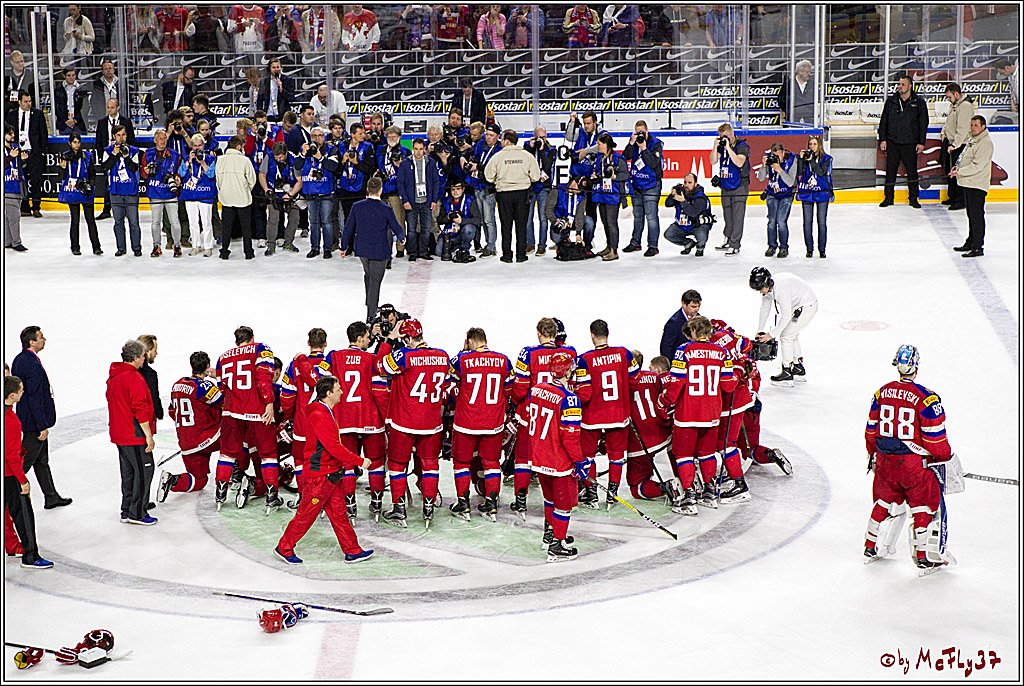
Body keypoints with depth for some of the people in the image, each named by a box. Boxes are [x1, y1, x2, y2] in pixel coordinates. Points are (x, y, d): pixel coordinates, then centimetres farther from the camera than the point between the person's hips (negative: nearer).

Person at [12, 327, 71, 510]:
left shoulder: (19, 359, 8)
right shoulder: (33, 365, -23)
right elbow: (35, 398, -24)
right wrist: (43, 426, -20)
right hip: (34, 422, -10)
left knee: (42, 460, 17)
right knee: (26, 460, -1)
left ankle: (51, 497, 26)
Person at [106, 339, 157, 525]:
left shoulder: (113, 377, 12)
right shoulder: (134, 378, -18)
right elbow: (140, 409, -20)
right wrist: (149, 435, -17)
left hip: (119, 435, 9)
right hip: (135, 435, -9)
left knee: (128, 471, 15)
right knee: (144, 470, -3)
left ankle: (127, 511, 20)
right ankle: (137, 513, -2)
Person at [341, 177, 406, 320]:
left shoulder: (357, 206, -9)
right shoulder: (386, 209, -17)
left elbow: (348, 228, -1)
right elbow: (397, 228, -5)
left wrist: (344, 246, 12)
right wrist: (402, 238, 18)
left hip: (362, 248, 3)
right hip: (380, 251, -3)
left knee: (368, 274, 27)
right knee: (375, 281, 4)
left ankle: (369, 303, 39)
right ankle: (371, 315, 6)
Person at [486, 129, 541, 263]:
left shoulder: (498, 156, -6)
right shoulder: (527, 156, -1)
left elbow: (488, 176, -1)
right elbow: (535, 177, 2)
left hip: (504, 193, -1)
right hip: (522, 193, 1)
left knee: (506, 225, 6)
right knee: (521, 225, 7)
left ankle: (507, 255, 7)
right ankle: (521, 254, 8)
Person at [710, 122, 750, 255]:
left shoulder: (742, 146, -11)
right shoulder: (721, 146, 7)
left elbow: (739, 162, -26)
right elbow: (713, 162, 1)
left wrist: (728, 148, -26)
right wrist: (716, 148, -12)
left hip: (740, 186, -6)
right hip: (725, 187, 6)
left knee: (737, 216, -7)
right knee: (727, 215, 13)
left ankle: (735, 245, -7)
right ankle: (728, 240, 26)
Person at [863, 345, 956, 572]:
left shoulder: (882, 393, 0)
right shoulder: (926, 398, -17)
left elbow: (871, 430, 11)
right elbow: (935, 440, -14)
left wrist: (873, 454, 27)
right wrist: (946, 458, 5)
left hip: (885, 460, 5)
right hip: (914, 461, -5)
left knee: (886, 501, 22)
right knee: (925, 505, 7)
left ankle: (872, 547, 30)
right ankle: (926, 556, 8)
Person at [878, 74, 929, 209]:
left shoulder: (919, 102, 2)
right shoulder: (891, 101, 7)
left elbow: (923, 124, 3)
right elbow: (883, 121, 10)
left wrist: (921, 142, -3)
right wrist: (882, 139, 4)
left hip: (909, 143, -2)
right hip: (892, 142, 2)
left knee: (912, 171, 0)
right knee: (890, 170, 3)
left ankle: (913, 199, 10)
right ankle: (888, 197, 12)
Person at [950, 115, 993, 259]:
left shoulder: (985, 143, -16)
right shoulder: (972, 140, 16)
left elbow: (977, 166, -22)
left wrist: (959, 172, -19)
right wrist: (958, 166, 12)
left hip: (977, 185, -10)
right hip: (968, 183, 10)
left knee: (976, 215, -9)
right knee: (971, 214, 18)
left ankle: (978, 248, -7)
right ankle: (970, 243, 27)